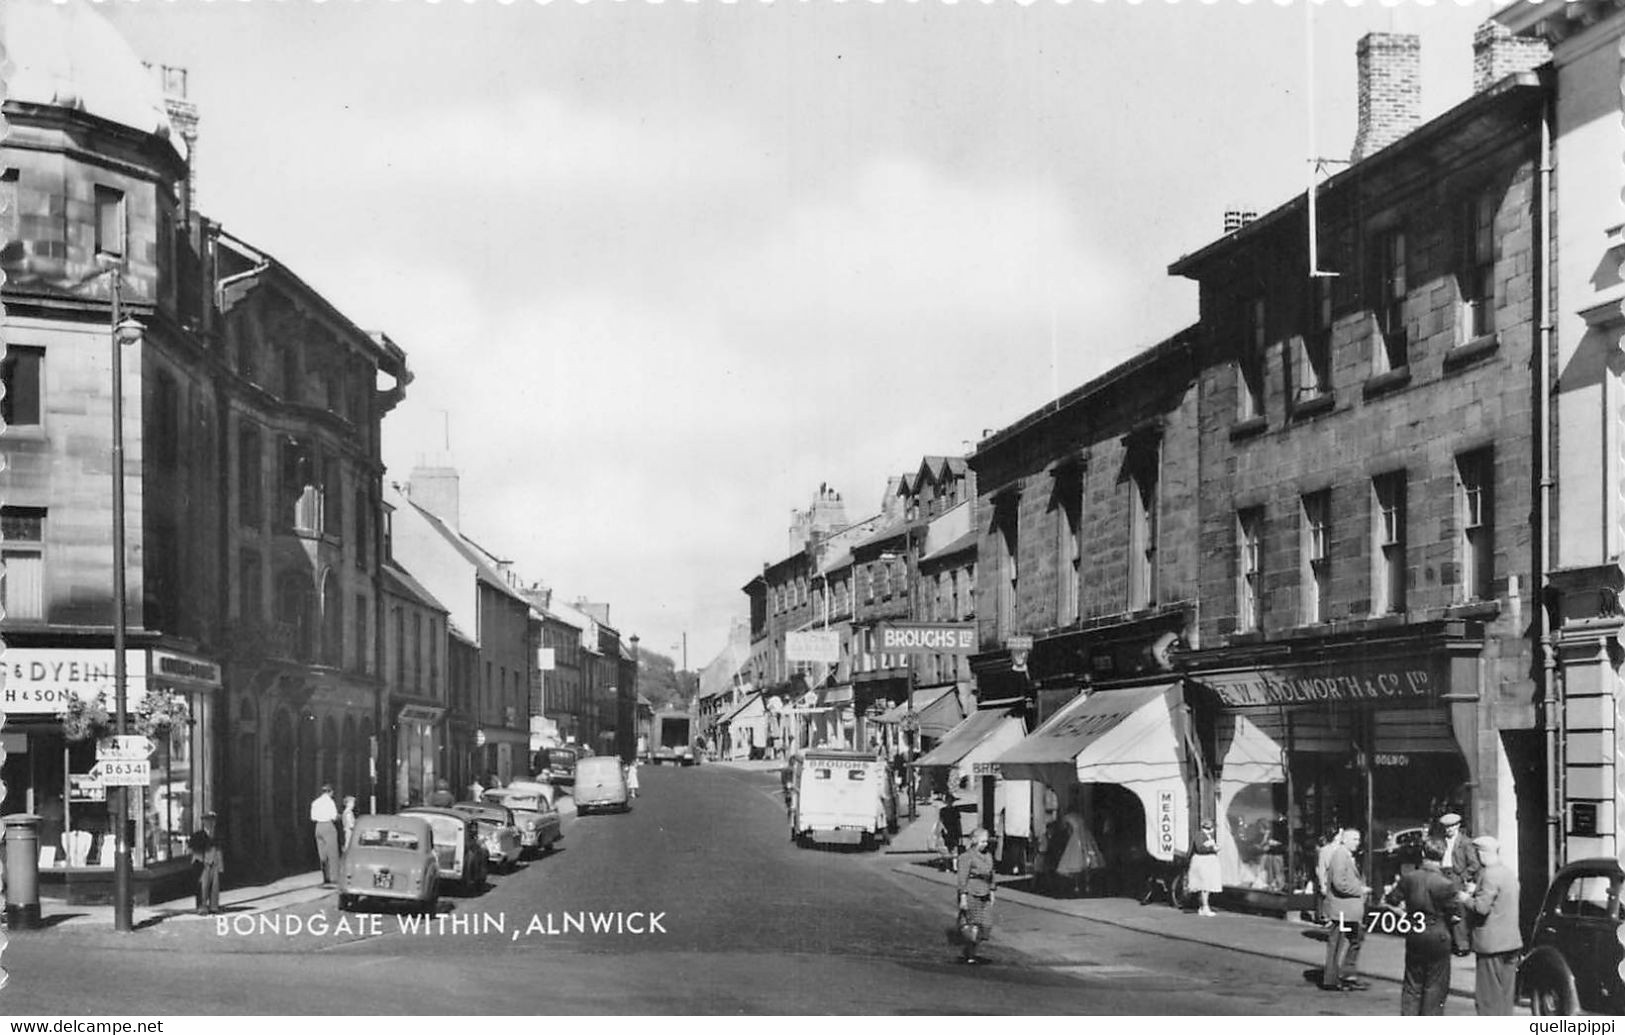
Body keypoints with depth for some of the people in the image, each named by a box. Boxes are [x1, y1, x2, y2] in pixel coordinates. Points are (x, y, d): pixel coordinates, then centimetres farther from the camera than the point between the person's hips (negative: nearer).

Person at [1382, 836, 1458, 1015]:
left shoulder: (1408, 877, -6)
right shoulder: (1445, 884, -18)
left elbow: (1393, 900, 3)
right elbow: (1455, 913, -11)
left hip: (1414, 938, 4)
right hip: (1438, 939, -4)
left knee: (1412, 985, 15)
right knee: (1435, 987, 7)